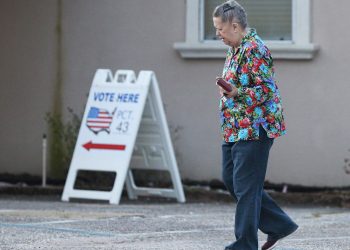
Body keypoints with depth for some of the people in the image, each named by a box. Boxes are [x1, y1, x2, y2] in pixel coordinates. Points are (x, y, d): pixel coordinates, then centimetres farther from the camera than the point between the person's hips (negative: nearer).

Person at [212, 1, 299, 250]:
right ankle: (280, 224, 20)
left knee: (246, 187, -7)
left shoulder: (255, 49, -16)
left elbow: (266, 89, -21)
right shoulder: (235, 50, 15)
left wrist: (236, 93, -32)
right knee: (231, 180, 12)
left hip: (254, 129, -11)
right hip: (235, 130, 11)